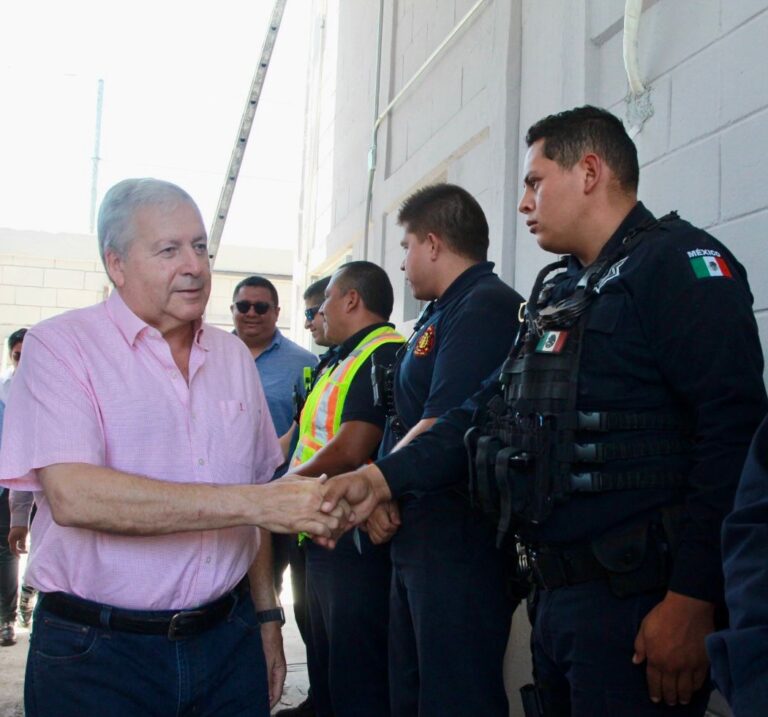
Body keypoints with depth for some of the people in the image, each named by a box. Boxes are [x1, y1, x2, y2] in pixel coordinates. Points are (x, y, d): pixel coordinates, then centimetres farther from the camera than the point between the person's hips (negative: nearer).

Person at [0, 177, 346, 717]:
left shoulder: (234, 355, 10)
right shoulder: (62, 345, -8)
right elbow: (72, 496, -23)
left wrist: (267, 619, 13)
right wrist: (254, 503, -24)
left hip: (228, 640, 5)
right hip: (96, 653, -4)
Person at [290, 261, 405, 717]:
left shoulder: (383, 355, -15)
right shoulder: (345, 359, 18)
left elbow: (349, 452, -23)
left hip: (357, 543, -10)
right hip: (325, 541, 11)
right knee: (325, 676, 20)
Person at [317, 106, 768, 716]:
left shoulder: (678, 261, -10)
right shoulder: (557, 289, 18)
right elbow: (492, 409, 15)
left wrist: (693, 601, -22)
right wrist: (385, 477, 5)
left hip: (636, 604, -8)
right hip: (554, 596, 9)